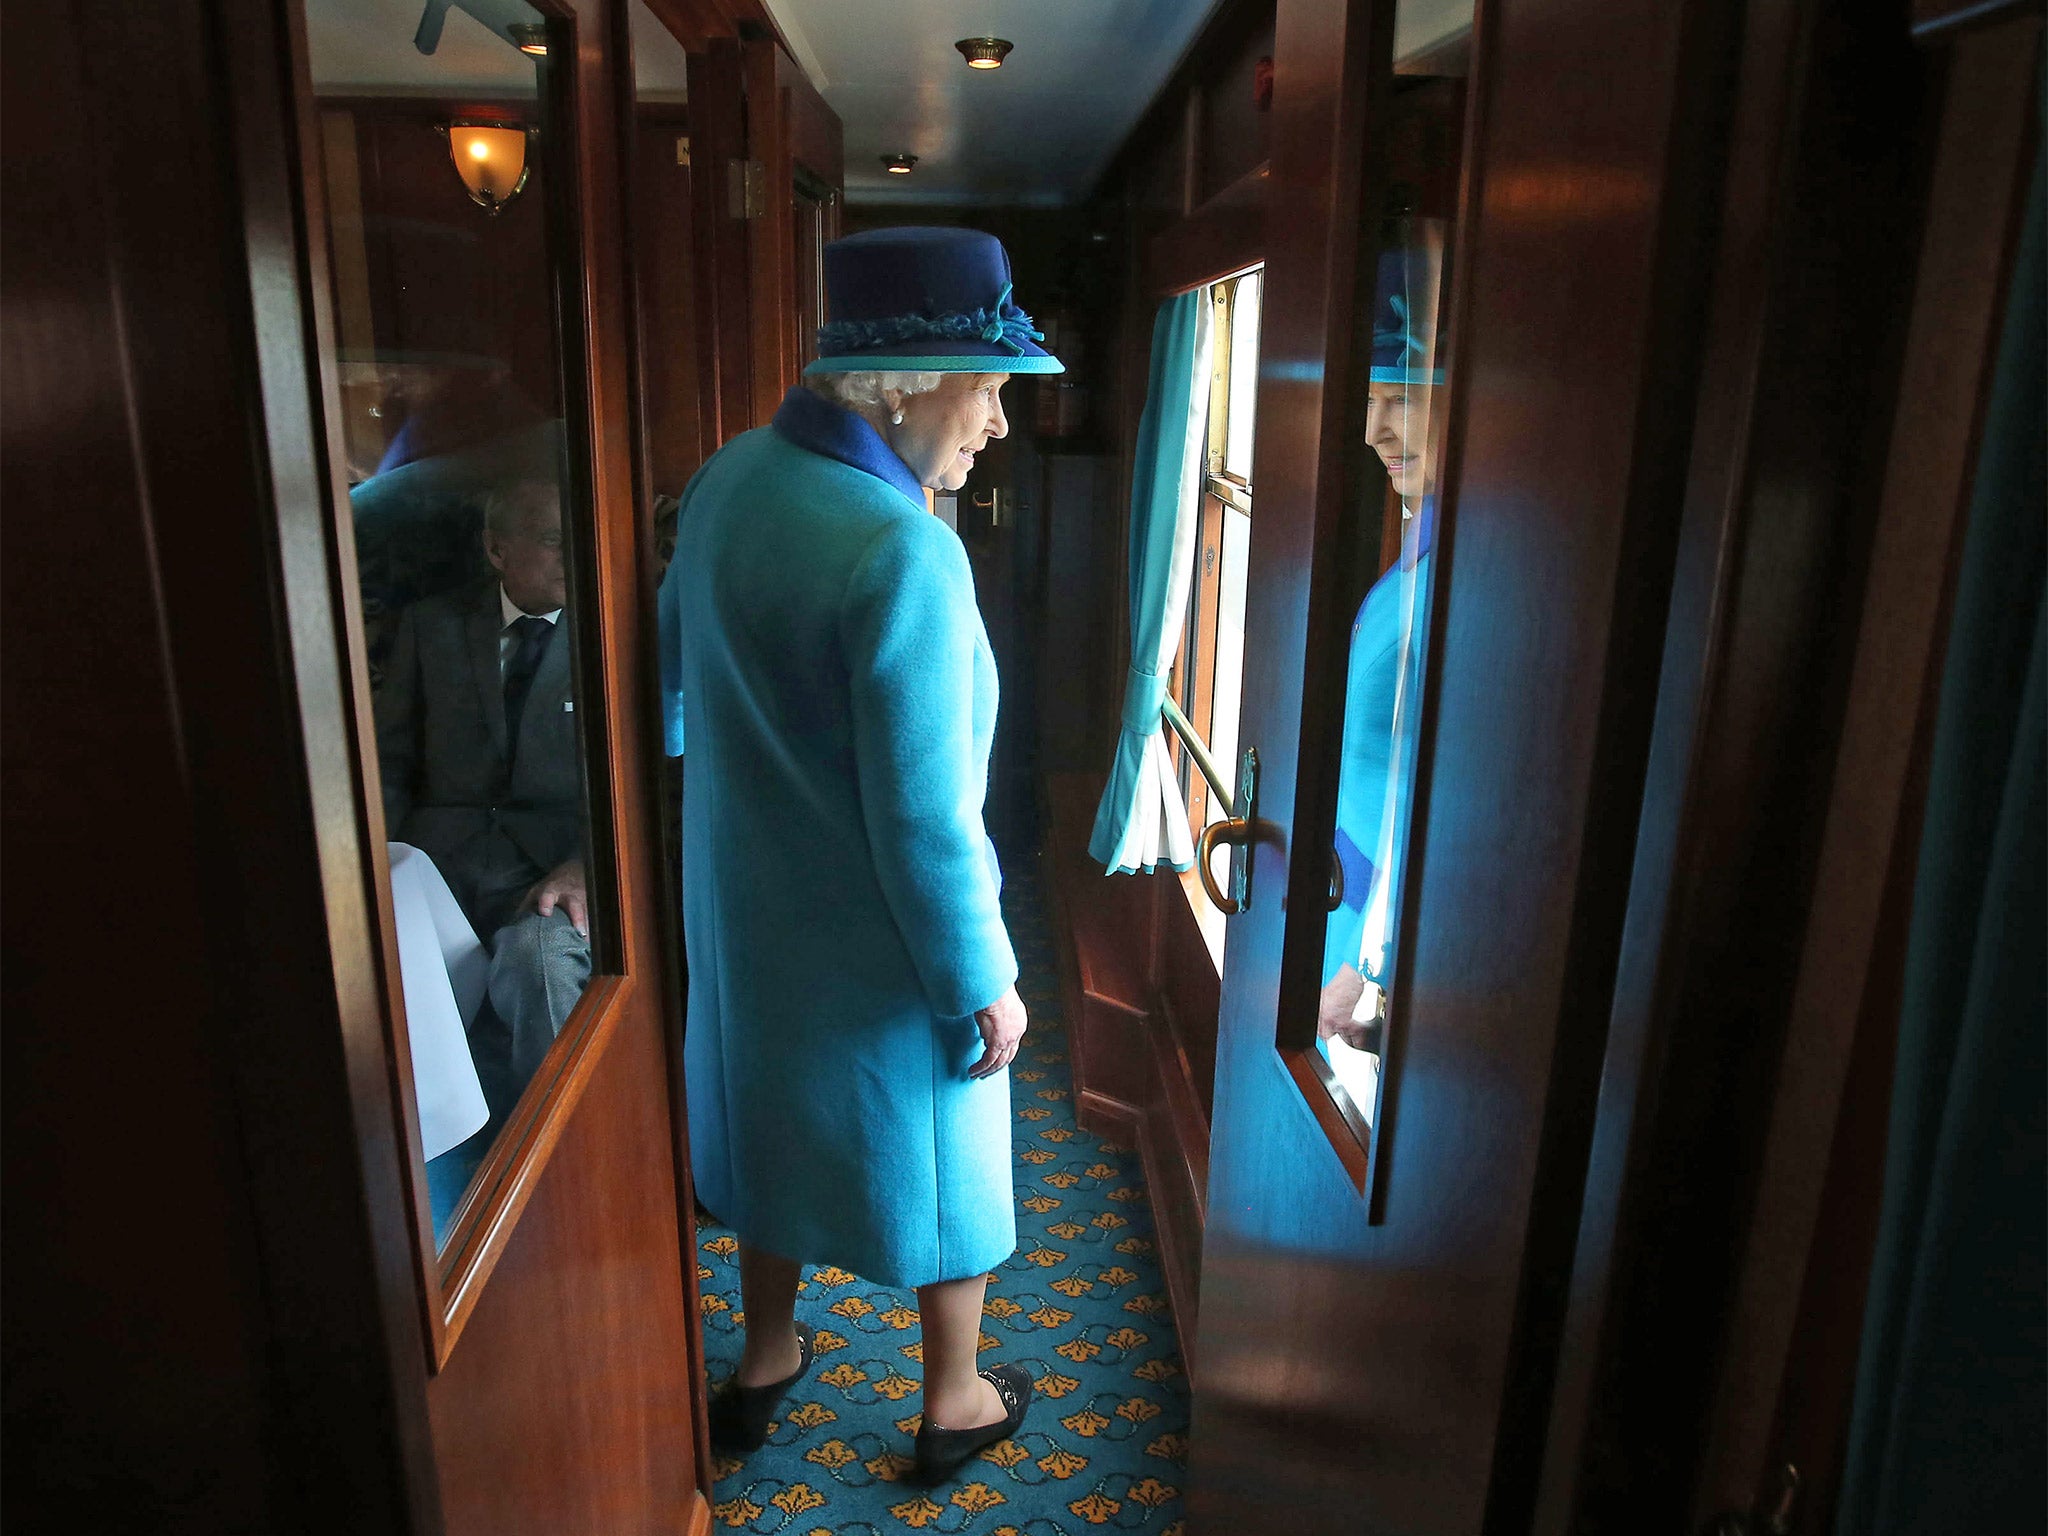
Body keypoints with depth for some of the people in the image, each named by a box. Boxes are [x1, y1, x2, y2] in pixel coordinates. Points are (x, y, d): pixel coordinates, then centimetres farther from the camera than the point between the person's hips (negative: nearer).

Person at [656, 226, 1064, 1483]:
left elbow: (677, 670, 12)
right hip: (879, 944, -7)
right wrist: (985, 989, -14)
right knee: (937, 1159, 16)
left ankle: (765, 1360, 48)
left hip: (746, 909, 7)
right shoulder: (904, 553, -29)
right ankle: (955, 1403, 39)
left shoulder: (729, 476, -4)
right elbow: (925, 821, -26)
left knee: (776, 1117, 27)